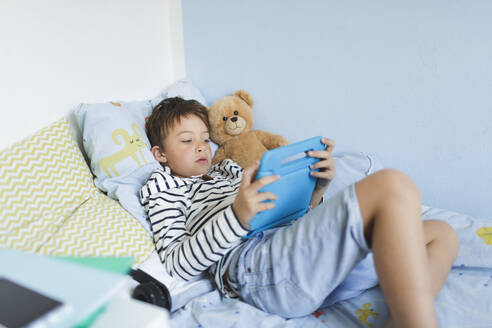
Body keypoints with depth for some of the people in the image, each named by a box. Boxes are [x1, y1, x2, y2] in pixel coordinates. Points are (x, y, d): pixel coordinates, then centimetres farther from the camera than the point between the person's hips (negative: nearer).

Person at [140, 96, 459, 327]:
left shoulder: (228, 170, 36)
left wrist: (317, 187, 6)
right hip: (255, 265, -8)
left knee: (441, 234, -1)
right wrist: (237, 216, -18)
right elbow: (177, 264, -3)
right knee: (393, 186, -25)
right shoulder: (164, 190, 16)